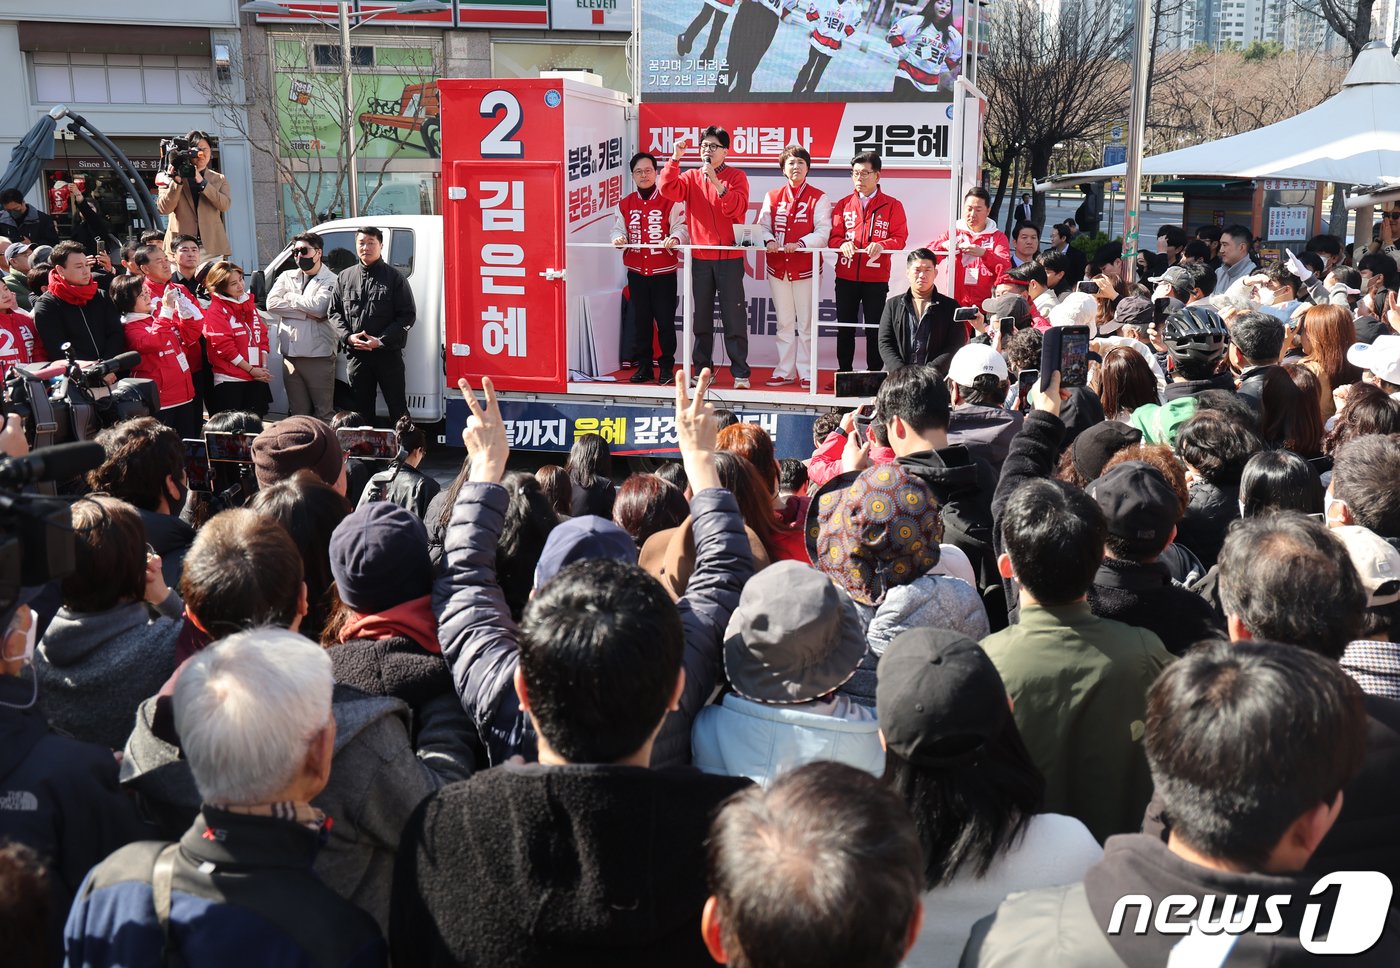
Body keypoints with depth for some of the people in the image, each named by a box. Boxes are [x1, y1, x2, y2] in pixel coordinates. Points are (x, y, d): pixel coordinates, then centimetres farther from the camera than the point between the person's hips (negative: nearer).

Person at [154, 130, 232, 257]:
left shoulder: (219, 179, 16)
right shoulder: (172, 177, 12)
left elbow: (225, 205, -3)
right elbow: (164, 209, -1)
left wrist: (201, 182, -9)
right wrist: (177, 181, -10)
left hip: (213, 247, 1)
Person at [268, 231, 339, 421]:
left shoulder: (331, 280, -2)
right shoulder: (287, 277, 13)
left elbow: (319, 306, -18)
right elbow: (272, 303, -1)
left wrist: (290, 297, -3)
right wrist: (307, 313, -9)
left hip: (319, 356, -5)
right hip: (291, 354, 5)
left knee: (324, 412, -1)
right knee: (298, 412, 12)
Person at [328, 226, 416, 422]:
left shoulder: (394, 277, -1)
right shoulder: (344, 277, 11)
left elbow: (408, 315, -5)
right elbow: (333, 312, 14)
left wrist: (380, 341, -14)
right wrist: (348, 336, -5)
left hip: (388, 354, -4)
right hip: (356, 355, 4)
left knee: (398, 408, -1)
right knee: (362, 408, 12)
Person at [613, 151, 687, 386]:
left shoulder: (670, 202, -1)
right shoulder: (625, 204, 10)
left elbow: (681, 227, -8)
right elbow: (618, 228, 8)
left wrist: (674, 239, -29)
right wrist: (619, 238, -16)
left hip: (664, 272, -4)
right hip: (636, 272, 4)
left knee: (665, 321, -2)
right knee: (640, 320, 8)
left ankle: (667, 367, 8)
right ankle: (643, 366, 17)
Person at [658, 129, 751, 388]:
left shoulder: (736, 177, 1)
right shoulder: (692, 177, 10)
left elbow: (737, 208, -14)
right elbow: (667, 189, -6)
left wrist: (716, 181, -22)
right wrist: (675, 158, -12)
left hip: (730, 258, -3)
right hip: (700, 258, 3)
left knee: (734, 317, -3)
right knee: (701, 317, 8)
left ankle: (740, 373, 1)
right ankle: (702, 371, 15)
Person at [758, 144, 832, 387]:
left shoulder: (818, 198, -1)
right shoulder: (772, 197, 9)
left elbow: (823, 232, -9)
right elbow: (763, 226, 7)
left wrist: (800, 244, -24)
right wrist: (769, 240, -16)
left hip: (805, 267, -3)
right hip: (777, 267, 3)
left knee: (805, 322, 1)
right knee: (784, 323, 10)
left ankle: (806, 372, 7)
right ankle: (784, 371, 16)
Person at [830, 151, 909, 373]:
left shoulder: (892, 205, 3)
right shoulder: (843, 204, 10)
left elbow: (900, 238, -1)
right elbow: (833, 236, 6)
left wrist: (881, 245, -21)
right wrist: (842, 244, -16)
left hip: (876, 278, -2)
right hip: (846, 277, 3)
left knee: (874, 329, 2)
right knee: (845, 328, 7)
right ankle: (844, 373, 15)